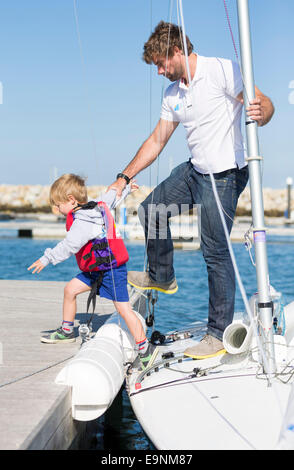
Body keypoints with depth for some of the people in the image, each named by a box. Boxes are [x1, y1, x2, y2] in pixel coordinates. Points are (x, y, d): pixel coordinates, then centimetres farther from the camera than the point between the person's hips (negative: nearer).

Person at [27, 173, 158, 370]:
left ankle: (145, 349, -6)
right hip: (96, 270, 11)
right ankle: (66, 331, 28)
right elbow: (112, 197, 23)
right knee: (70, 289, 13)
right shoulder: (97, 205, 5)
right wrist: (126, 187, 39)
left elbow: (69, 245, -32)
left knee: (123, 308, -10)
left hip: (112, 269, -11)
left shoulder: (83, 221, -24)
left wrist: (47, 258, -28)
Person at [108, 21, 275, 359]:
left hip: (225, 175, -9)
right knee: (151, 210, 18)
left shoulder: (221, 71, -13)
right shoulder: (172, 93, 10)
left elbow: (264, 104, -15)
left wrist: (260, 113, -40)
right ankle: (161, 277, 38)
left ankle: (220, 333, 0)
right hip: (194, 171, 9)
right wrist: (124, 177, 13)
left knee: (215, 251, -9)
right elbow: (157, 141, 16)